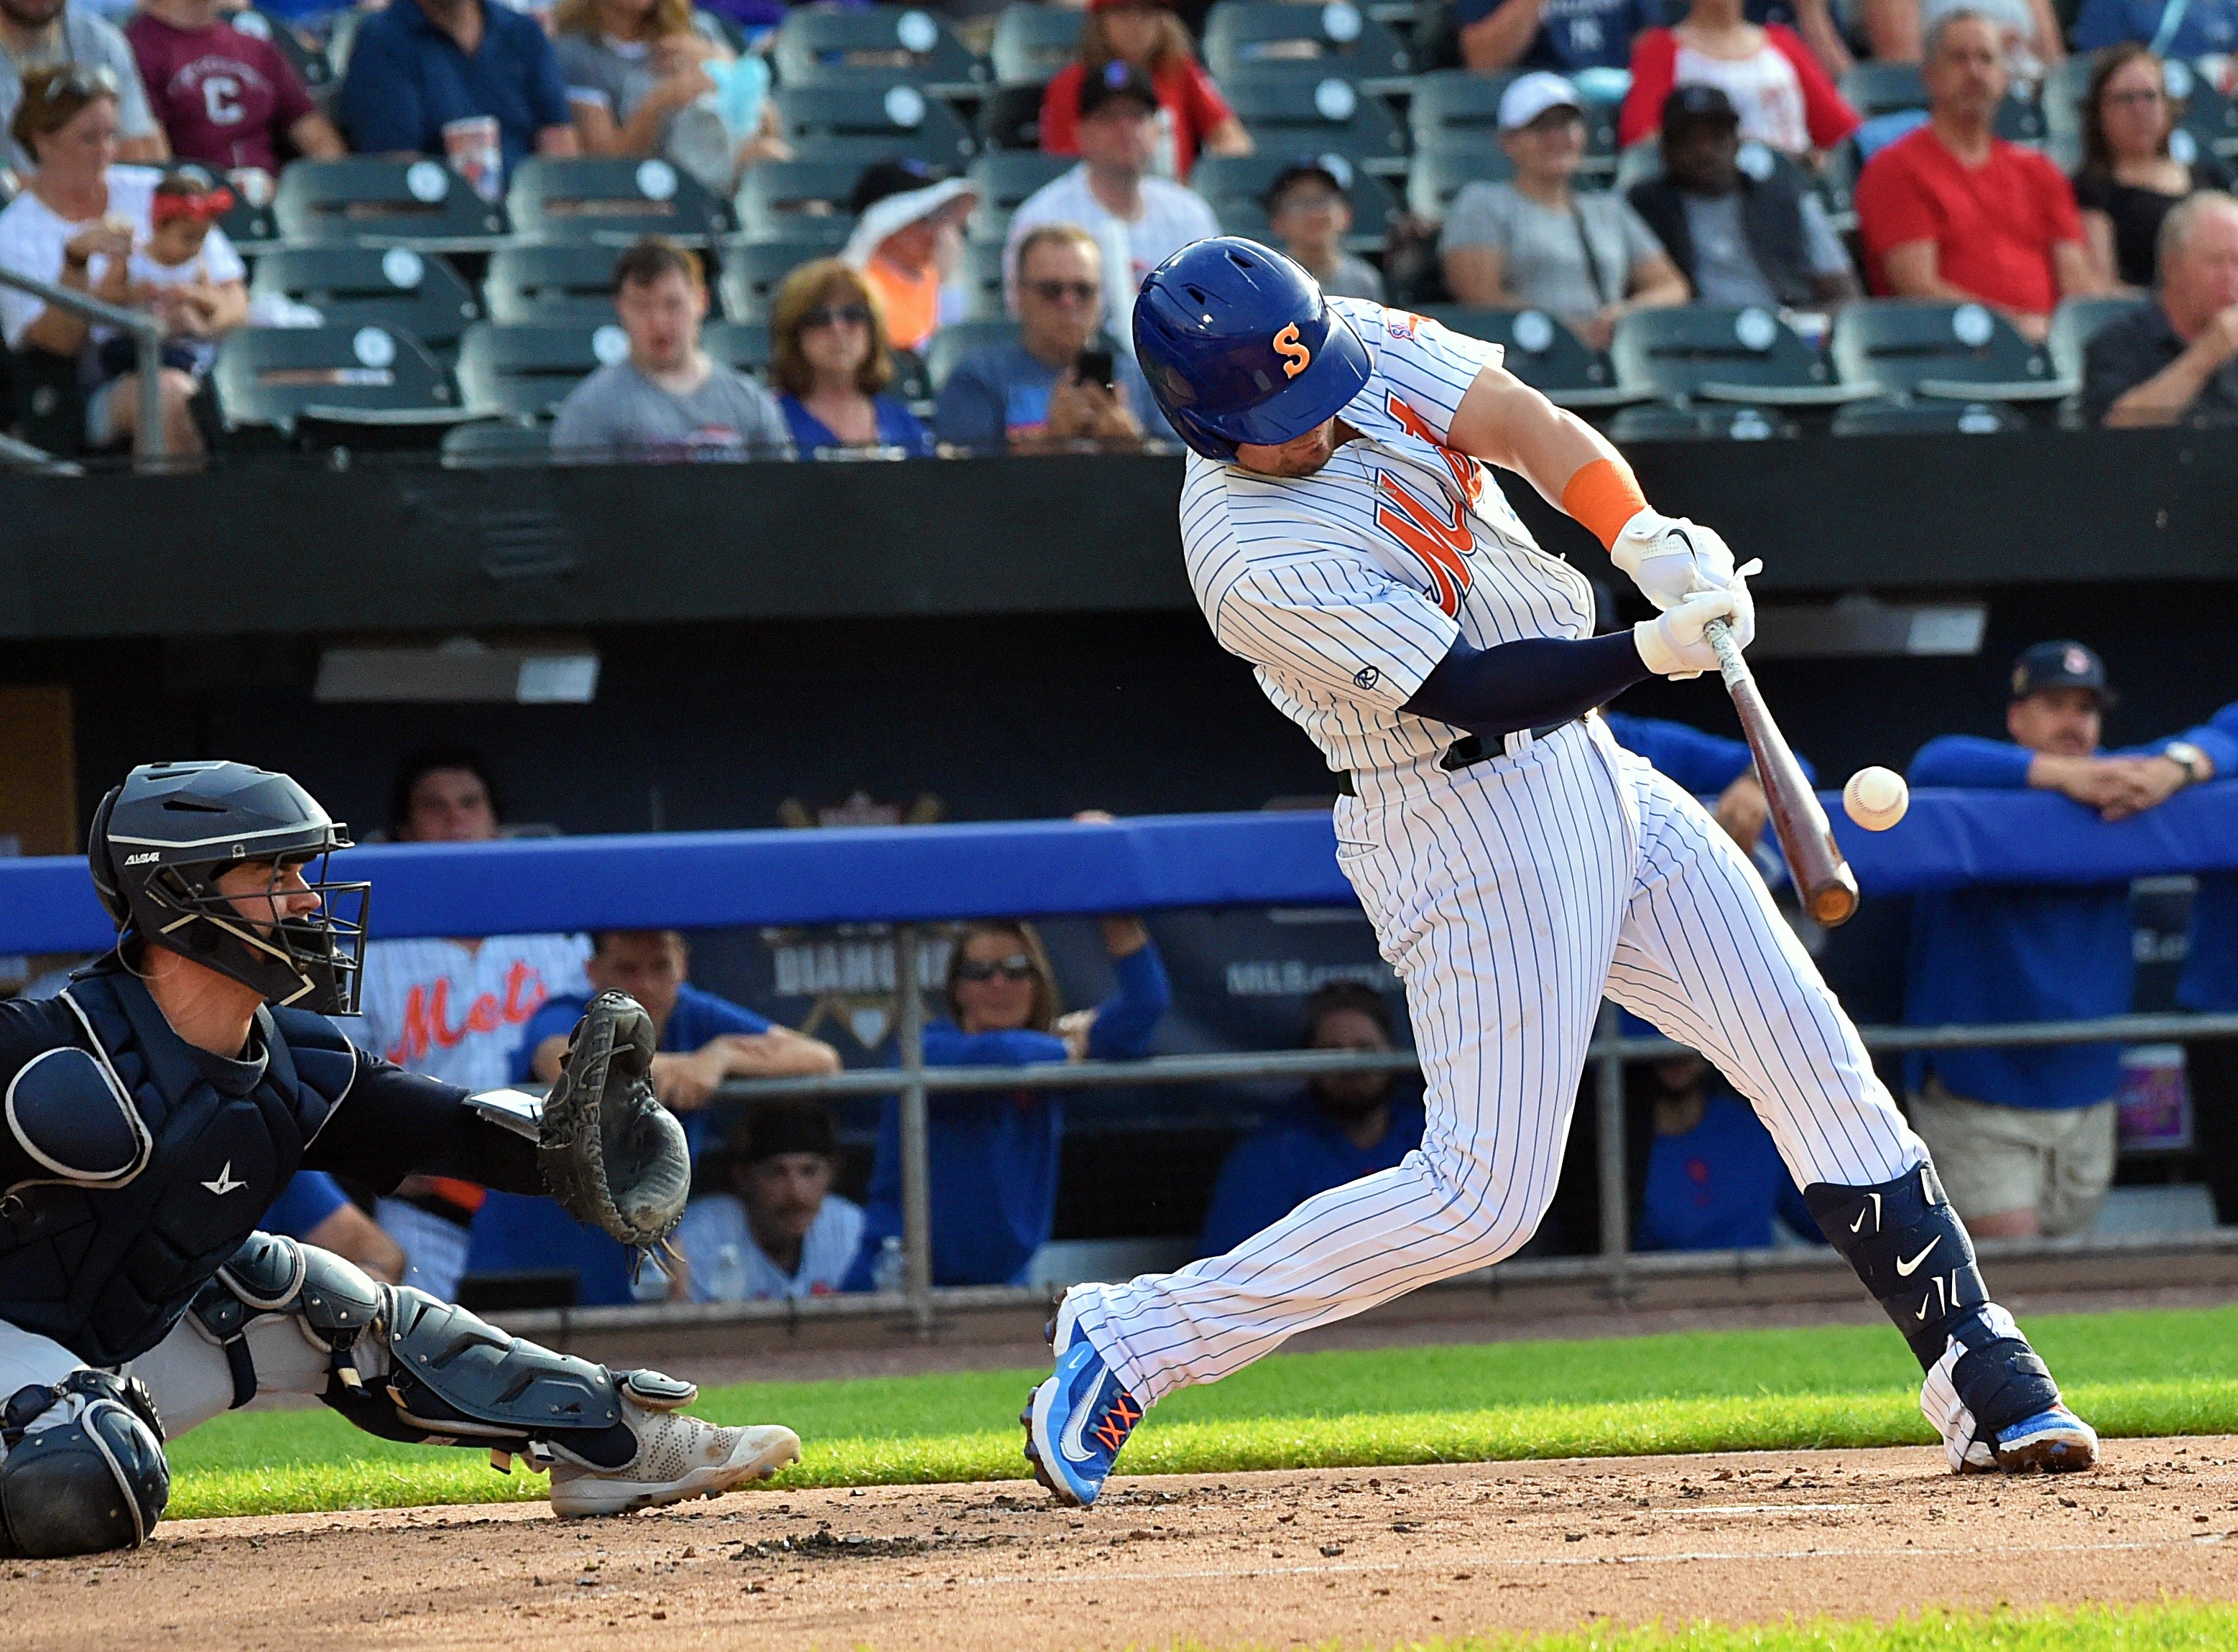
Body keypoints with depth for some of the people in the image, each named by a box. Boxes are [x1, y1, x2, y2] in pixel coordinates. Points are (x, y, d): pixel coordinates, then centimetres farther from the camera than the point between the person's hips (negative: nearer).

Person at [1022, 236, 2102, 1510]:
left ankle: (1983, 1376, 8)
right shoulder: (1257, 562, -24)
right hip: (1472, 821, -8)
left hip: (1591, 773, 8)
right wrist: (1653, 651, -35)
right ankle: (1134, 1342, 1)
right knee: (1484, 1199, -8)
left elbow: (1519, 420, -14)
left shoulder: (1355, 345, -4)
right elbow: (1468, 688, -25)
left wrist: (1648, 538, -30)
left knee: (1813, 1057, 4)